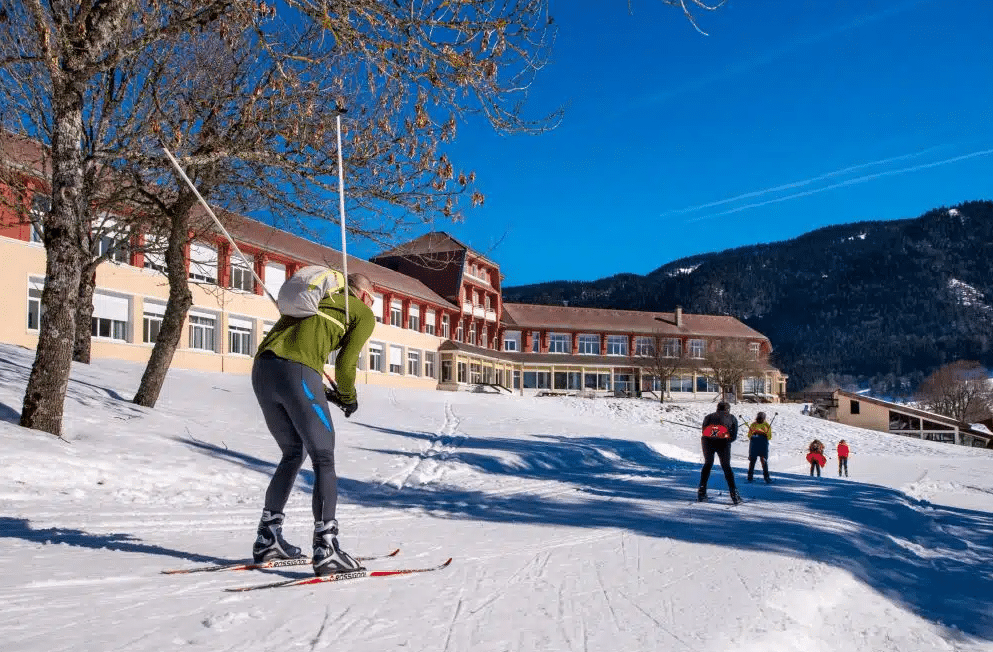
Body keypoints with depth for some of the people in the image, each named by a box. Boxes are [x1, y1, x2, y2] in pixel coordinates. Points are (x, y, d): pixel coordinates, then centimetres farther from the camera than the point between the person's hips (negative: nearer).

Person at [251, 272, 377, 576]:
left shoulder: (318, 297, 34)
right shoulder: (364, 313, 15)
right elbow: (345, 363, 2)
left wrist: (323, 392, 27)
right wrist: (348, 397, 22)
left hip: (262, 368, 7)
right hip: (298, 373, -7)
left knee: (292, 453, 22)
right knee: (323, 460, 2)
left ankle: (267, 539, 24)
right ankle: (325, 549, -6)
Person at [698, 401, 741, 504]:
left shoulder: (709, 416, 28)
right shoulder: (732, 418, 24)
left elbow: (704, 431, 17)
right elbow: (734, 436, 15)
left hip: (707, 441, 1)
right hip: (723, 442, -1)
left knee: (707, 464, 19)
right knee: (726, 467, 12)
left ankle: (702, 491, 13)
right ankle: (734, 494, 3)